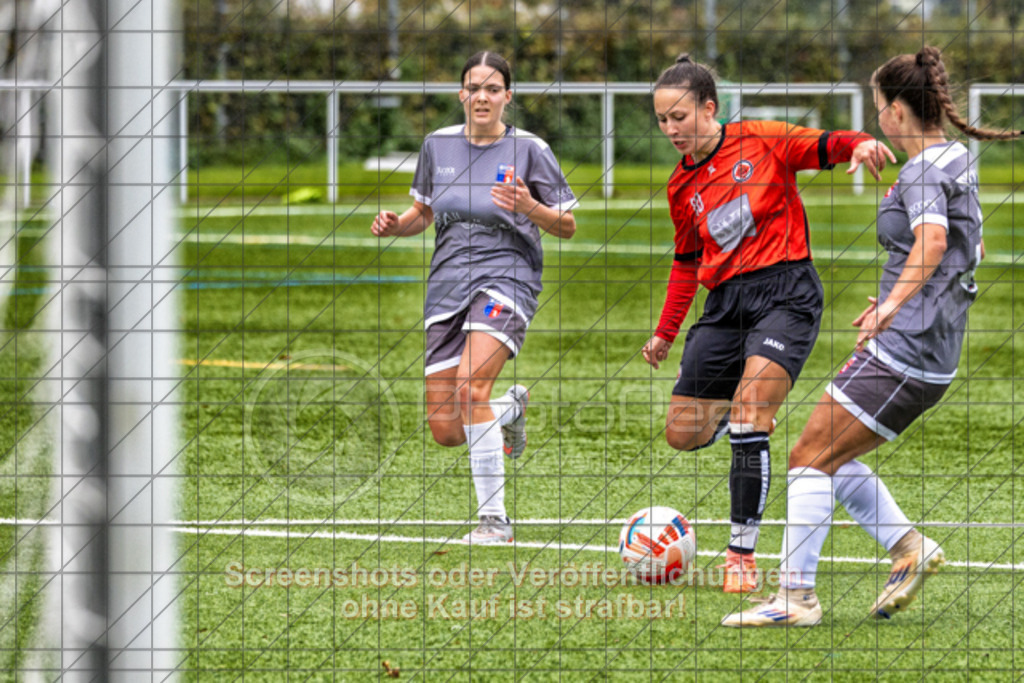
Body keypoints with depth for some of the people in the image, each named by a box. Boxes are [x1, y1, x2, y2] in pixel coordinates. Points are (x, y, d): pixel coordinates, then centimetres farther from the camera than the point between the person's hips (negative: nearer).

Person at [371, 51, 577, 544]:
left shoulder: (528, 149, -3)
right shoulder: (438, 145, 8)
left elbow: (567, 226, 0)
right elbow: (424, 211, 21)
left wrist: (528, 207, -20)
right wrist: (396, 225, 0)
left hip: (506, 277, -5)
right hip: (448, 282, 5)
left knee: (471, 387, -30)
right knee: (445, 430, 0)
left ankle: (494, 518, -23)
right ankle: (510, 409, 37)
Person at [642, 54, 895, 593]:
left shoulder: (762, 141, -1)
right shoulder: (682, 187, 14)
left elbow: (825, 146, -2)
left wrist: (859, 144, -25)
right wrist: (666, 333, 22)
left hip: (785, 290, -6)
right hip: (725, 303, 6)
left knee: (748, 416, -23)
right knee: (682, 435, 1)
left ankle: (742, 551, -17)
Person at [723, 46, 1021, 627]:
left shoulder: (922, 172, -14)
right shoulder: (957, 161, 16)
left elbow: (933, 239, -34)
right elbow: (972, 250, 29)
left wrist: (893, 305, -39)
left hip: (905, 352, -10)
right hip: (929, 350, 10)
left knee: (811, 458, -6)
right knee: (832, 459, 16)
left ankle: (797, 596, -7)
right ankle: (911, 549, 10)